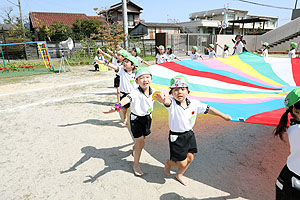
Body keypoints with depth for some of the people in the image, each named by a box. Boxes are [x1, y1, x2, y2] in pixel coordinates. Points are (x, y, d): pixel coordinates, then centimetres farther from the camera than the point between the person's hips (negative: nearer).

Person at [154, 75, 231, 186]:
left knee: (190, 158, 16)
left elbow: (208, 109, 3)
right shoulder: (172, 103, -22)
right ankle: (168, 163, 36)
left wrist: (223, 115, 11)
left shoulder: (194, 103, -7)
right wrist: (163, 100, -72)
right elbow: (167, 101, -46)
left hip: (189, 134, 5)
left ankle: (179, 174, 44)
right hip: (176, 137, -5)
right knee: (182, 163, 1)